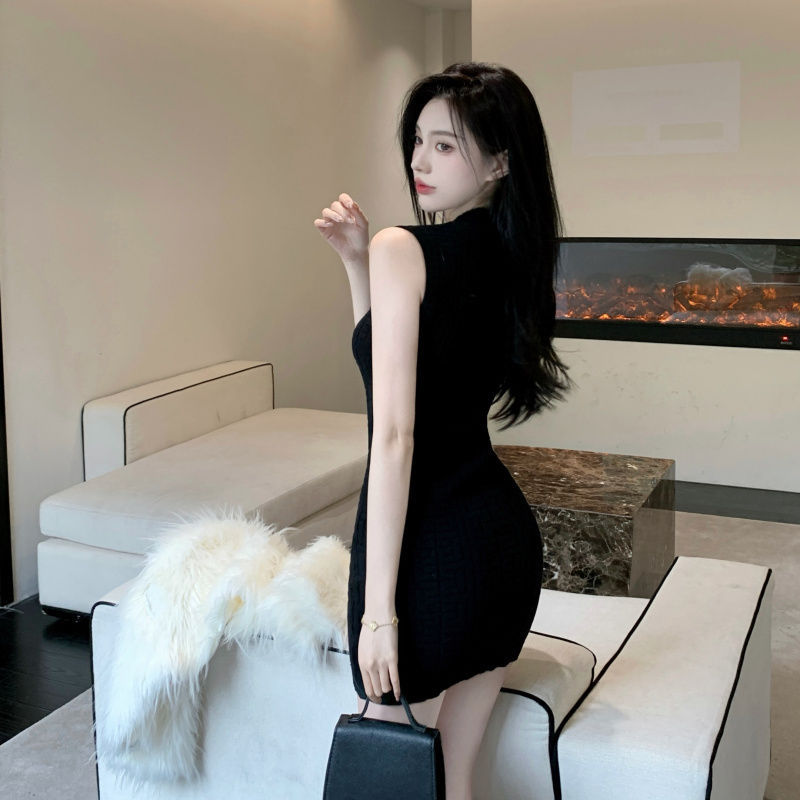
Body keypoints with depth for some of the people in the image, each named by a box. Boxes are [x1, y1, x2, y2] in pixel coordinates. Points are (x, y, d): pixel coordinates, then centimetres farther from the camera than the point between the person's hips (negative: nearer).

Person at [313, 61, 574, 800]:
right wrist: (358, 261, 9)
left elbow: (394, 436, -20)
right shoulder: (514, 258, 9)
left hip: (434, 544, -8)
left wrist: (378, 606, -20)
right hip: (507, 534, 8)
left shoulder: (404, 249, -14)